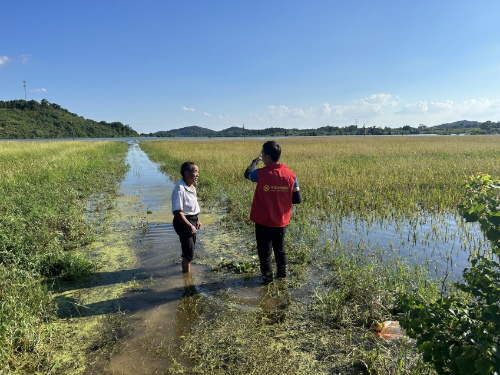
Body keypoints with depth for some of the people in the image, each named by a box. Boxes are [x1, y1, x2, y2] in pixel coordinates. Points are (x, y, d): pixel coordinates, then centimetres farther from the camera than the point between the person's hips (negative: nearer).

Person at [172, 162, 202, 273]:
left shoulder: (192, 187, 6)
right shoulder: (180, 189, -24)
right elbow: (177, 212, -25)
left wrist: (197, 220, 10)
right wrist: (189, 226, -23)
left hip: (192, 220, 9)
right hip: (183, 222, -9)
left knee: (189, 251, 23)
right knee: (189, 253, -2)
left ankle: (188, 272, 42)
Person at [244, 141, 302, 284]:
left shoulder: (261, 173, -18)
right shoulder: (290, 174, -9)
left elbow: (247, 174, 6)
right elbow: (297, 199, -5)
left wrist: (255, 161, 19)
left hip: (263, 221, -4)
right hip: (281, 221, 4)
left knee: (264, 250, 13)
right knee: (279, 248, 25)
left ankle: (268, 275, 21)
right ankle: (282, 271, 39)